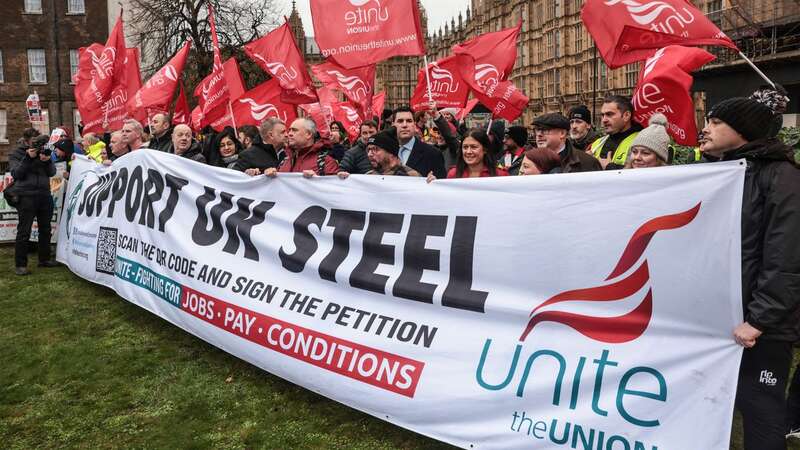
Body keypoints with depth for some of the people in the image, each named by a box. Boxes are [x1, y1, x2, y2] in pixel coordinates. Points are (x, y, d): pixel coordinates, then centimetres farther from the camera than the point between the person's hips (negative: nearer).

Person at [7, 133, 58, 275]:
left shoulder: (43, 152, 13)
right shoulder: (16, 155, 3)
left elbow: (52, 172, 5)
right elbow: (16, 174, -9)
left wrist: (47, 161, -15)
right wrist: (28, 158, -18)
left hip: (44, 195, 5)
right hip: (26, 197, -4)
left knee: (45, 229, 10)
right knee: (24, 231, -5)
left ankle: (44, 259, 21)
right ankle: (20, 264, 0)